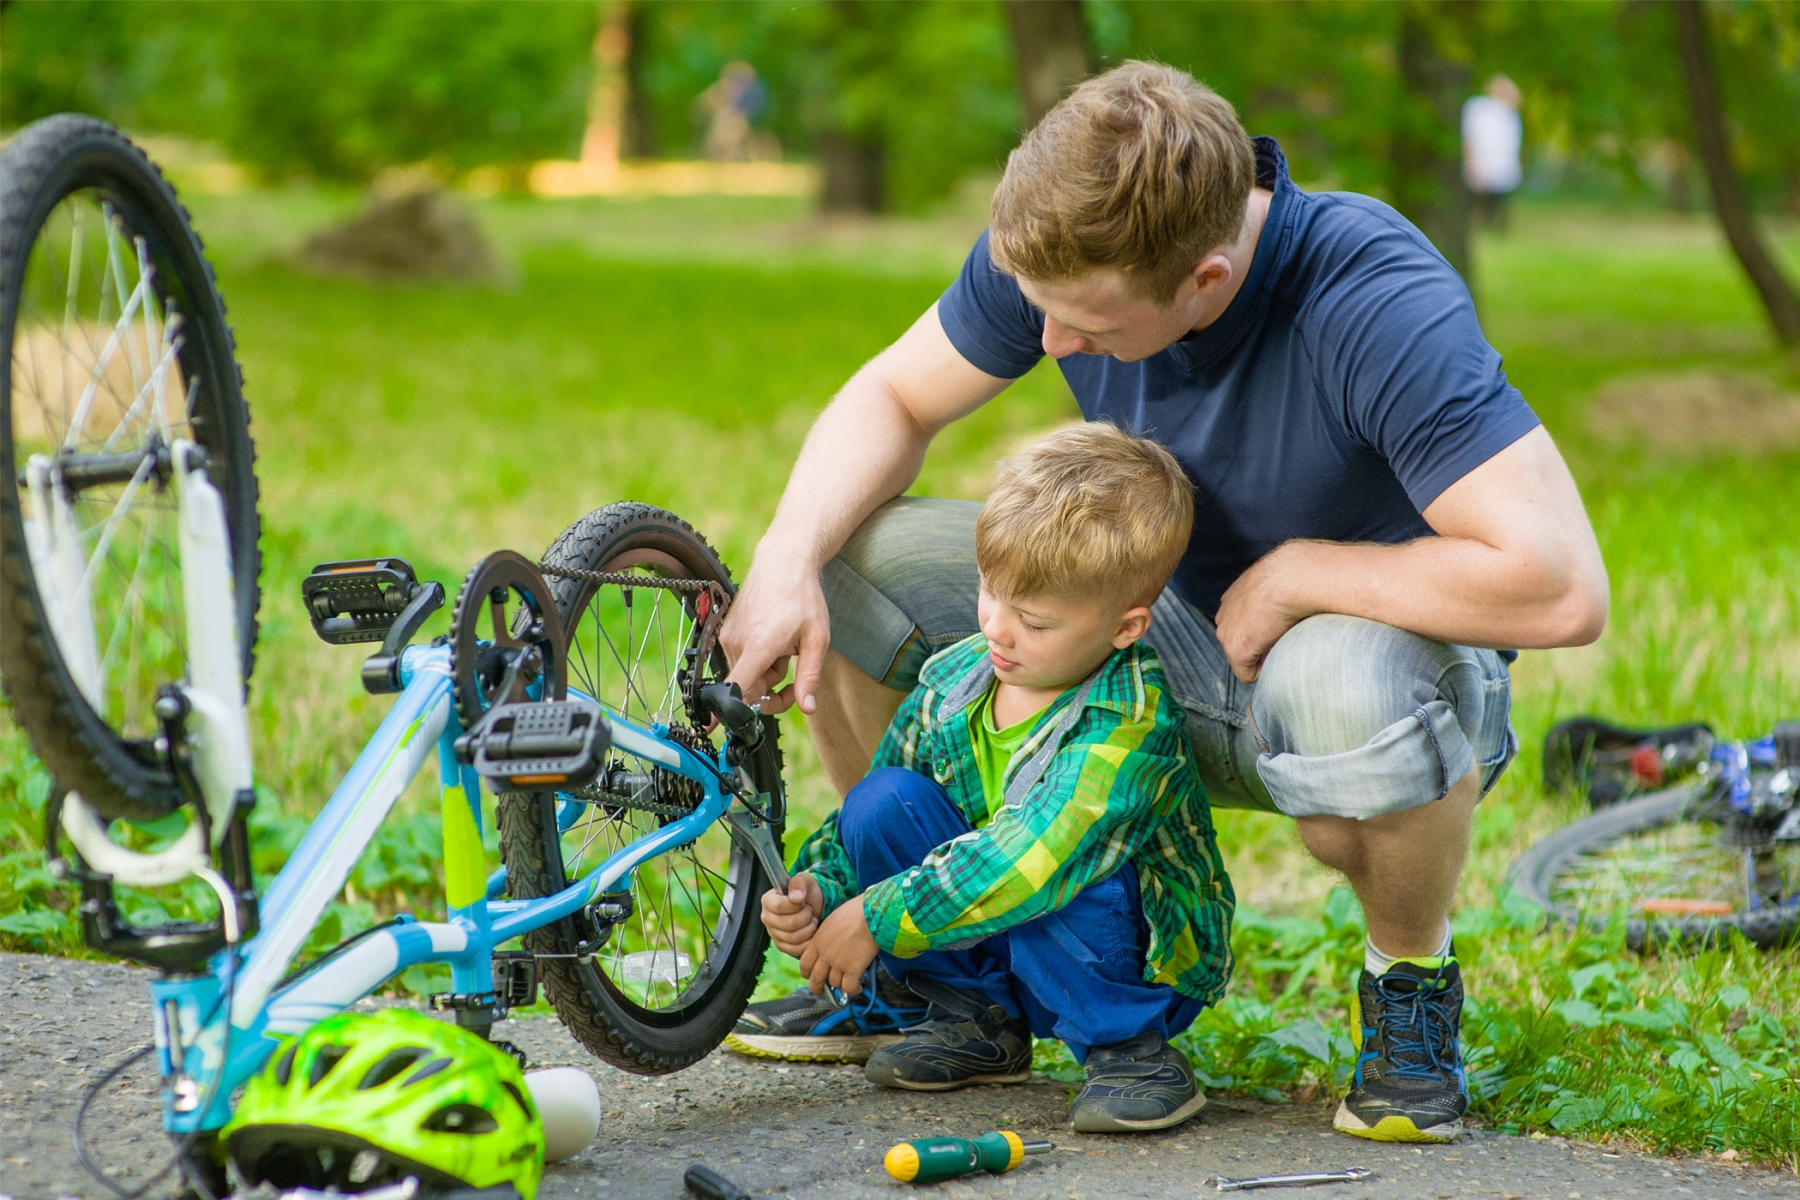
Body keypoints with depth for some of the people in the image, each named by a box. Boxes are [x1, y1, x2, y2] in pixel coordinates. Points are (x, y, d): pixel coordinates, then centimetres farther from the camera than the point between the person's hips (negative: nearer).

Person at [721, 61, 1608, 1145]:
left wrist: (1294, 572, -28)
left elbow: (1561, 587, -41)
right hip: (1173, 640, 6)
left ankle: (1412, 976, -8)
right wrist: (786, 560, -19)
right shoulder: (1068, 247, -16)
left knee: (1347, 685, -43)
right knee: (848, 554, -11)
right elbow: (895, 396, 0)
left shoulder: (1377, 303, -33)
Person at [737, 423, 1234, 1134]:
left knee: (1048, 888, -38)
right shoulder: (952, 678, -5)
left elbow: (1023, 863, -38)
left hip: (1144, 963, -6)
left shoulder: (1129, 728, -27)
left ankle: (1127, 1044, -10)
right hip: (993, 958, 7)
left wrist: (875, 919, -31)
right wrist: (820, 885, -13)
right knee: (882, 801, -13)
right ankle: (978, 1021, 2)